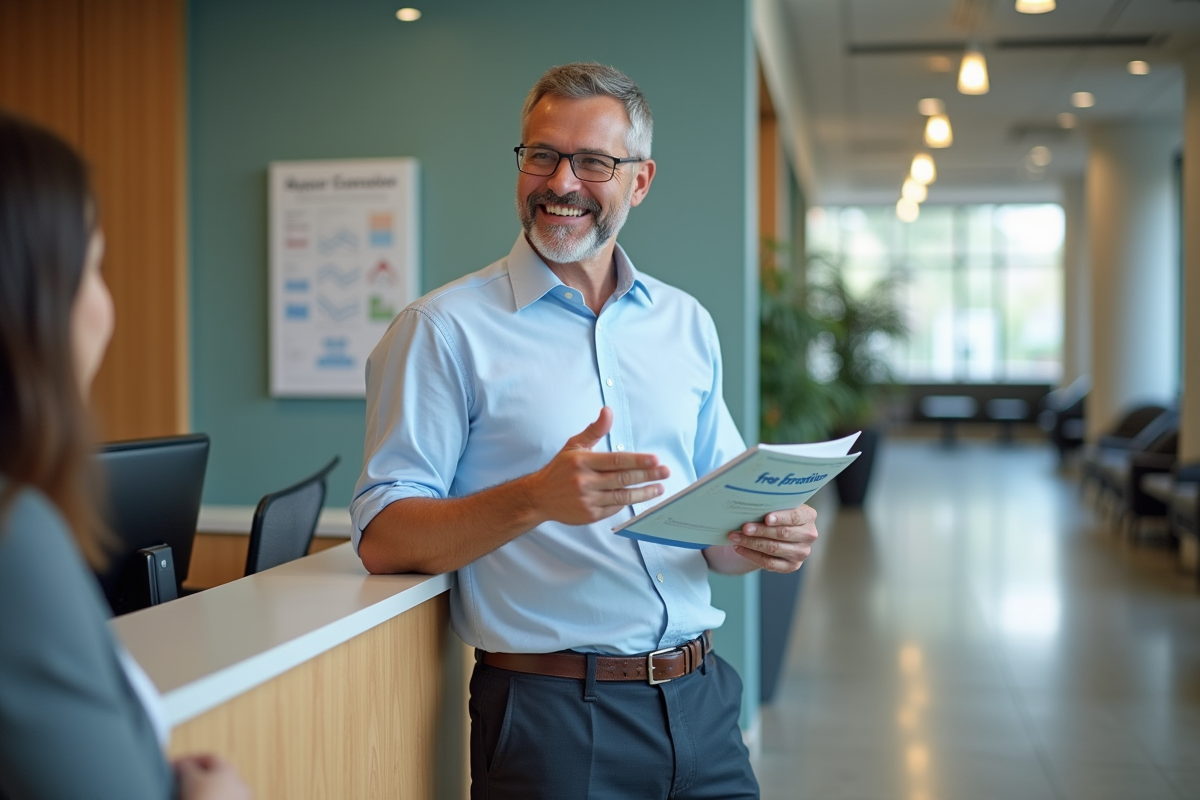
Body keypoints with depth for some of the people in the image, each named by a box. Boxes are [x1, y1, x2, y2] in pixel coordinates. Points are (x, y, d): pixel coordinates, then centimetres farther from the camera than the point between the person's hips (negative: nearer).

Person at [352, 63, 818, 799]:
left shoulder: (687, 324, 10)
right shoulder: (446, 329, -6)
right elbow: (383, 538, -12)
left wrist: (763, 538, -7)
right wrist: (533, 499, -26)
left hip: (698, 702, 5)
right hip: (551, 714, -4)